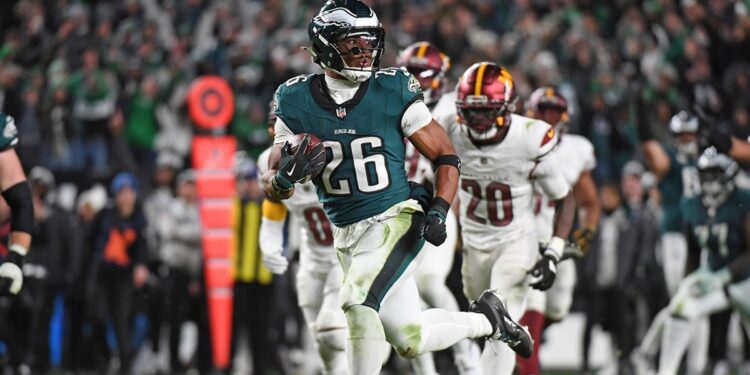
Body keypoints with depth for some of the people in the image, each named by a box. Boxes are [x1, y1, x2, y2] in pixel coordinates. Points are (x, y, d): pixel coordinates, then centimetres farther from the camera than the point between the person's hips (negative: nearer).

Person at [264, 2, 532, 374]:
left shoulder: (394, 92, -9)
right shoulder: (296, 102, -3)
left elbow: (445, 157, -1)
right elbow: (273, 183, -1)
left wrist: (438, 210, -16)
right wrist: (285, 178, -26)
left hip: (398, 218, -4)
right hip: (347, 234, 4)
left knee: (357, 301, -26)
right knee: (410, 340, 7)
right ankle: (486, 320, 33)